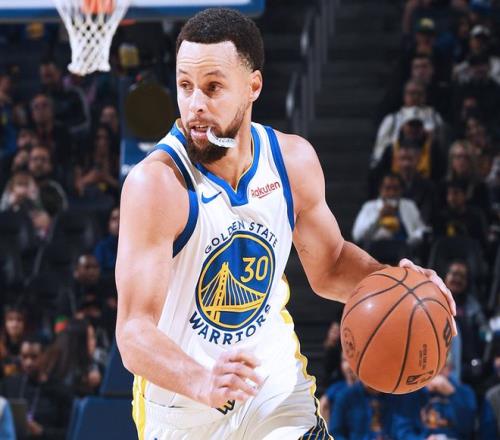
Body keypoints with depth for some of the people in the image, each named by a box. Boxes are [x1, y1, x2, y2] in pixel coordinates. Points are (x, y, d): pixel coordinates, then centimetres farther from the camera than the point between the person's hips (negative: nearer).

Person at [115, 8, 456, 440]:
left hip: (276, 390, 3)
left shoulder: (294, 160, -7)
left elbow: (329, 265, 11)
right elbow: (134, 331, -30)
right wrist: (202, 383, -49)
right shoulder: (156, 183, -24)